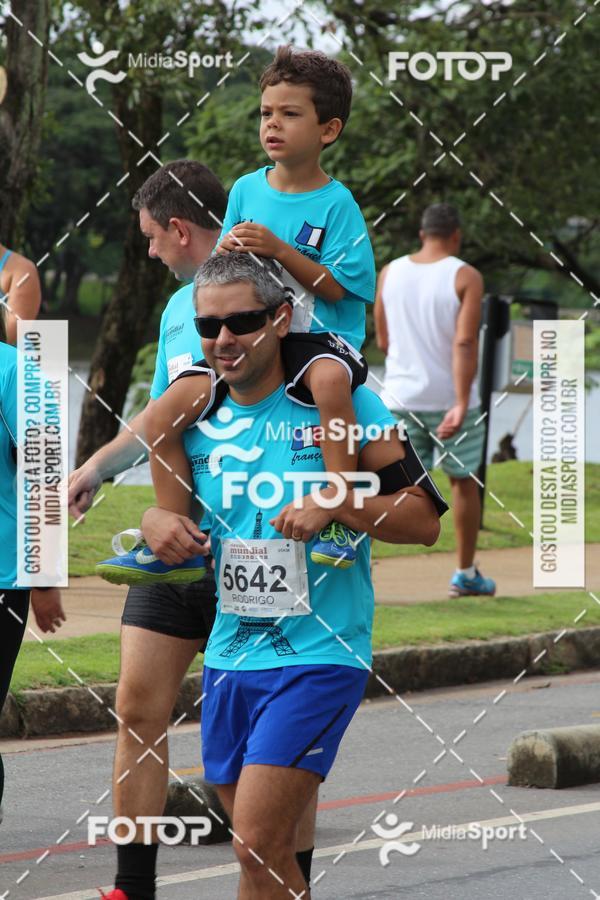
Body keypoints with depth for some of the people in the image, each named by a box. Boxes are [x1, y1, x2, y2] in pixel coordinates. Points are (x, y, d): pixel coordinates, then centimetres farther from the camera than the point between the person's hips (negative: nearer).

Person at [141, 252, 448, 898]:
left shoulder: (340, 402, -6)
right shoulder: (198, 419, 8)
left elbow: (423, 520, -5)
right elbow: (162, 501, 22)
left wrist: (336, 505, -21)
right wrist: (155, 523, -2)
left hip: (318, 657, -6)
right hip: (228, 657, 6)